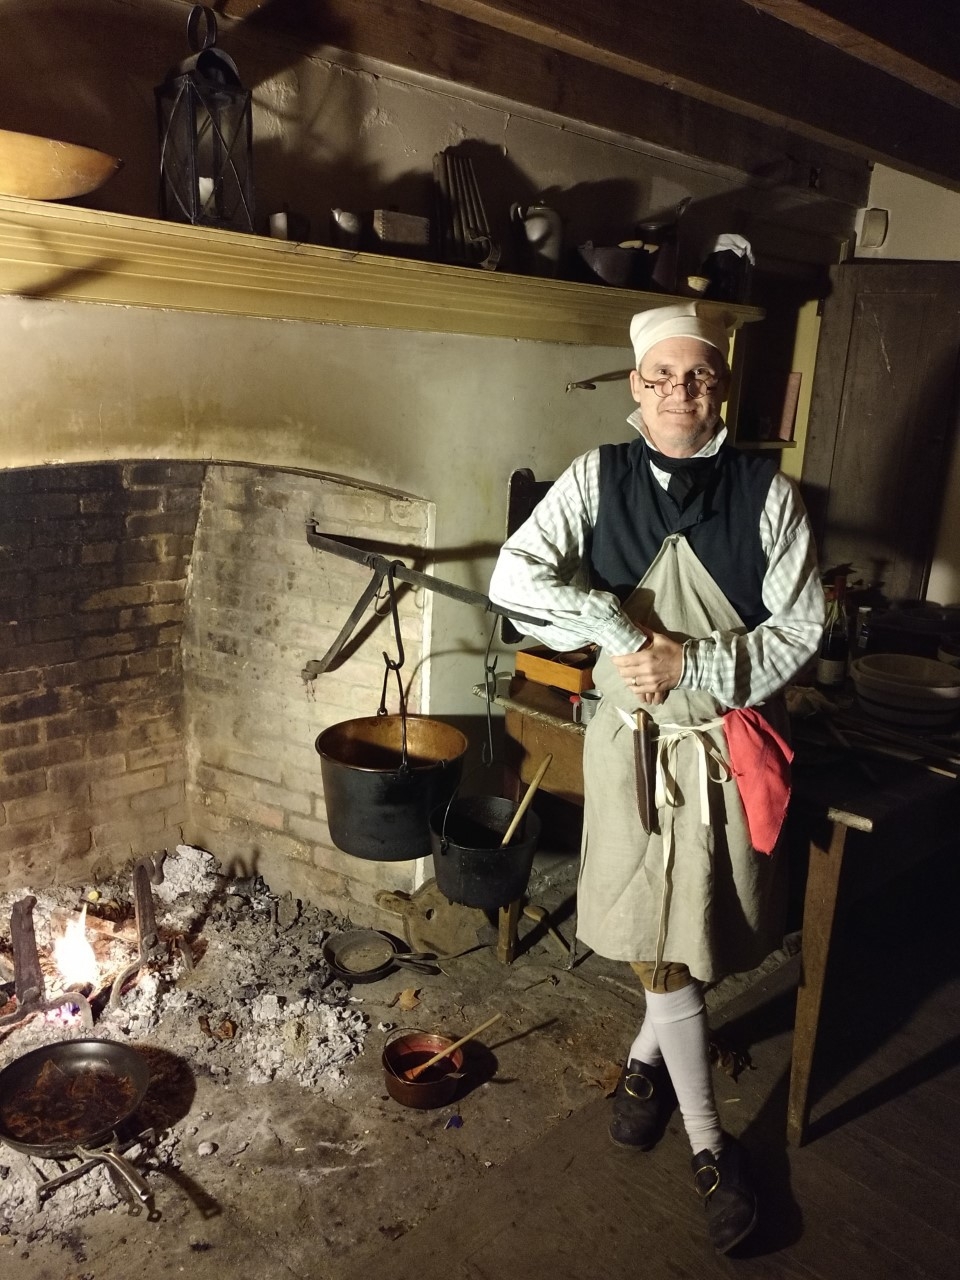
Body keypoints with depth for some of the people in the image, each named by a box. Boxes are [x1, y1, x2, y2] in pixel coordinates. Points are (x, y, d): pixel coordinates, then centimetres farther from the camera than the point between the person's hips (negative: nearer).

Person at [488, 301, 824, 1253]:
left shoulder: (766, 492, -6)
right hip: (634, 744, 0)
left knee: (694, 933, 15)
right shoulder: (596, 479, -5)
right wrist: (624, 633, -22)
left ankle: (648, 1055, 47)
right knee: (660, 940, 8)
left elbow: (799, 629, -6)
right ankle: (708, 1142, 30)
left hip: (731, 747, 1)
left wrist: (689, 665, -18)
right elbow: (513, 575, -16)